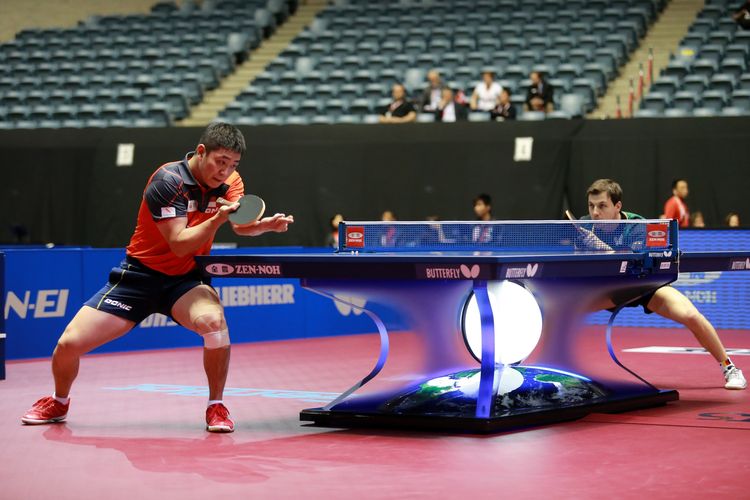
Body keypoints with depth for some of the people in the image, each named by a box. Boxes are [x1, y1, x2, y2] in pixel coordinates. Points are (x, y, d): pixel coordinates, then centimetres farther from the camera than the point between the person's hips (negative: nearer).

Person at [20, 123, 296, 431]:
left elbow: (241, 224, -20)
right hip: (139, 275, -2)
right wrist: (217, 219, -38)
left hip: (186, 280, 2)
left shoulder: (230, 181, -3)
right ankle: (59, 402, 25)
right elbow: (179, 244, -25)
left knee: (213, 321, -33)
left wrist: (267, 224, -41)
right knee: (69, 343, -9)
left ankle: (216, 406, -12)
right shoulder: (168, 181, -20)